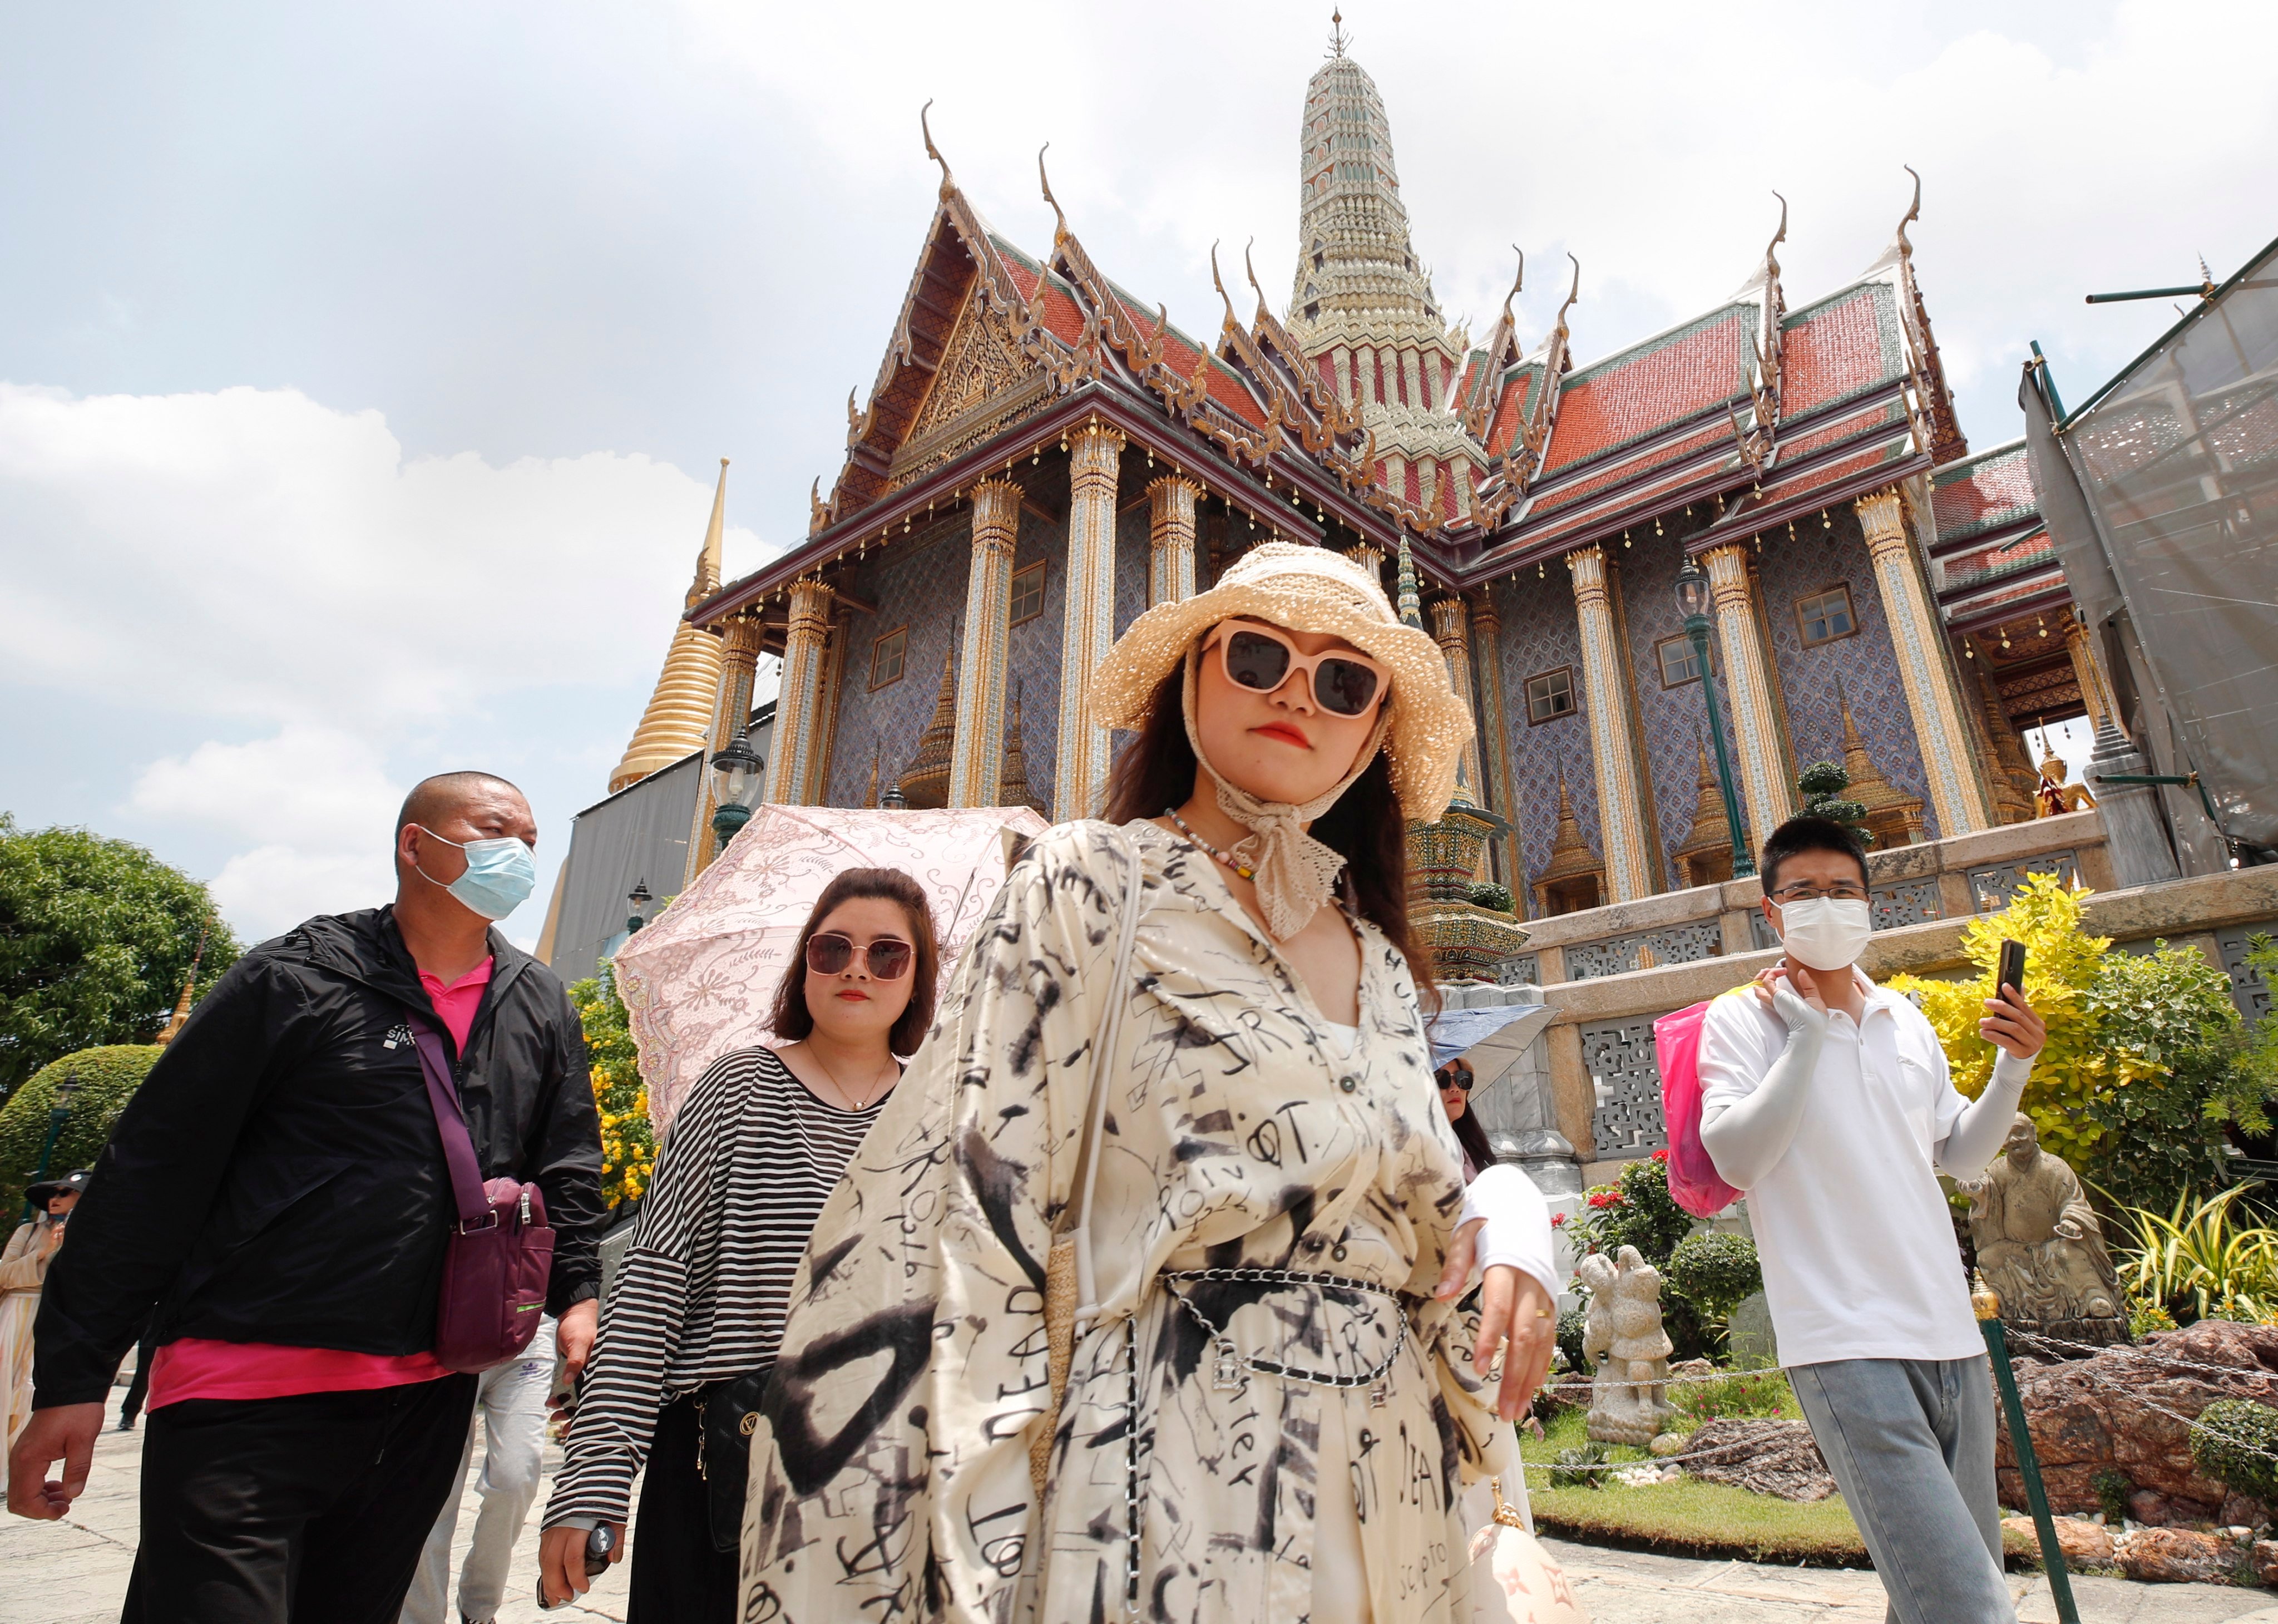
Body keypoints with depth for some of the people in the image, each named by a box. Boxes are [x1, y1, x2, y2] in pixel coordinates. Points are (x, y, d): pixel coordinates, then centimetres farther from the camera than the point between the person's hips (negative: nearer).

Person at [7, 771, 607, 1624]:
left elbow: (568, 1165, 15)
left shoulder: (542, 1008, 8)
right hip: (244, 1396, -4)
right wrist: (72, 1377, -5)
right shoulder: (297, 978, -6)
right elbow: (151, 1170, -4)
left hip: (429, 1398, 5)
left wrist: (576, 1292, 4)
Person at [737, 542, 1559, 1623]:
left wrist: (1508, 1222, -5)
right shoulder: (1090, 887, -7)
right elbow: (963, 1218, -14)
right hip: (1173, 1473, -6)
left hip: (1388, 1486, 7)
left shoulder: (1380, 963, 9)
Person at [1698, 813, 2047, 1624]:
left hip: (1949, 1332, 7)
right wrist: (1805, 1034, -11)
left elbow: (1960, 1155, 22)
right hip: (1847, 1341, -7)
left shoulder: (1907, 1020, 14)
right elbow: (1736, 1158, -15)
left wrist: (2013, 1069, 6)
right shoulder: (1742, 1019, -3)